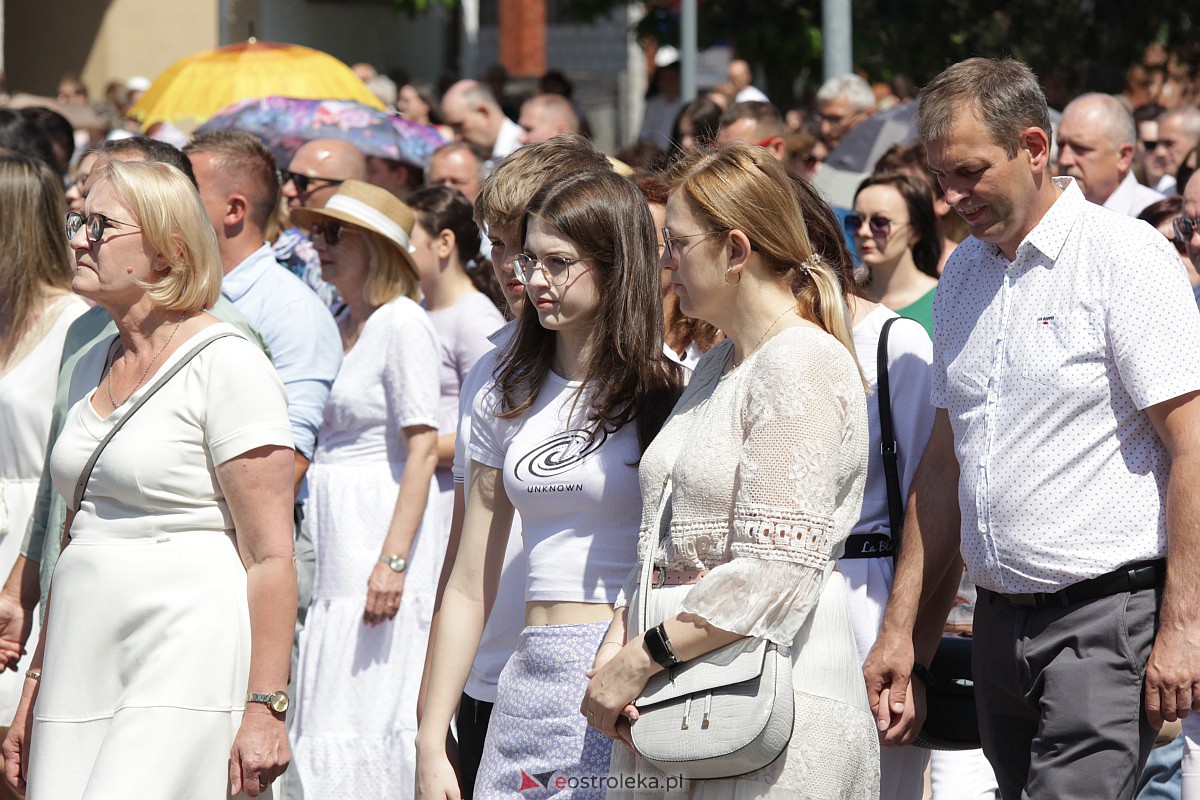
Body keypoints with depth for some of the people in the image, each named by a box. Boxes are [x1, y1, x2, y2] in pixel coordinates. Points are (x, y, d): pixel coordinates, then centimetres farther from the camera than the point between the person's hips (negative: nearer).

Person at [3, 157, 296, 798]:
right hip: (82, 667, 8)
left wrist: (265, 706, -18)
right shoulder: (92, 367, 16)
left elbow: (271, 555, -12)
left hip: (189, 663, -8)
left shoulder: (226, 365, -8)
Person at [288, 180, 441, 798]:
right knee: (326, 715, 5)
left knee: (372, 714, -9)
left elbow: (423, 449, -15)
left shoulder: (402, 323, -10)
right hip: (334, 546, 8)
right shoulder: (342, 326, 16)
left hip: (380, 529, -8)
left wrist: (393, 559, -22)